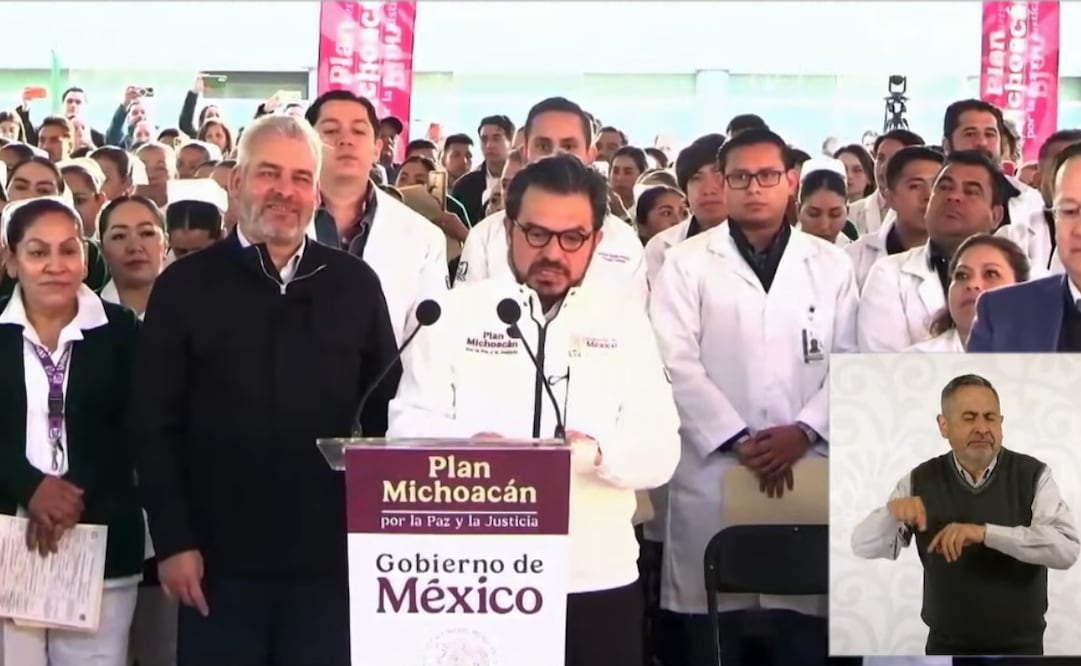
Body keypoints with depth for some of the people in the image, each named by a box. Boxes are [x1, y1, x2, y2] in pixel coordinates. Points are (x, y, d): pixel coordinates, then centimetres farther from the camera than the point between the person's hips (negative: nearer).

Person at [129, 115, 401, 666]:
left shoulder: (354, 285, 6)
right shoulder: (185, 286, 1)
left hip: (329, 554, 2)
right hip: (220, 556, -1)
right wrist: (172, 540, -6)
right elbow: (154, 424, -1)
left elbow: (387, 412, 10)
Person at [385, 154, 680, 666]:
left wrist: (596, 450, -20)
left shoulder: (625, 324, 9)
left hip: (599, 579, 1)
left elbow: (660, 449, 1)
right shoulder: (456, 312, 6)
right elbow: (408, 425, 0)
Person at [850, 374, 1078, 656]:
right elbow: (865, 546, -5)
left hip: (1020, 646, -1)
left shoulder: (1033, 476, -8)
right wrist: (892, 511, -26)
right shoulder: (921, 481, -3)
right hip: (945, 646, 1)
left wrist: (985, 533, -31)